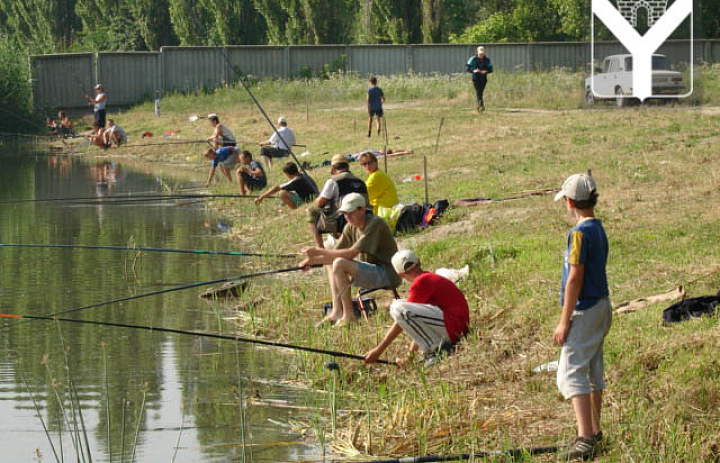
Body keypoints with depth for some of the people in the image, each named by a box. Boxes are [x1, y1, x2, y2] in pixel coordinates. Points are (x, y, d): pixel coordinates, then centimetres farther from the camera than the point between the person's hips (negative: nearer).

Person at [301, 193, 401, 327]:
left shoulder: (375, 223, -20)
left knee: (339, 264, -24)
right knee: (331, 262, 16)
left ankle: (348, 315, -18)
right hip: (372, 270, 10)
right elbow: (336, 252, 9)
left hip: (387, 274, -10)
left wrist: (319, 251, -23)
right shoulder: (351, 227, 7)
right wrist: (313, 260, -7)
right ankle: (337, 311, 6)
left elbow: (351, 253, -25)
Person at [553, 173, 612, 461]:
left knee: (571, 373, -11)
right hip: (602, 307, 10)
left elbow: (575, 278, -19)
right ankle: (594, 433, 27)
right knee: (593, 371, 18)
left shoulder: (580, 233, -18)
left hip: (584, 311, -10)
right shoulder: (599, 229, 11)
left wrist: (564, 322, -16)